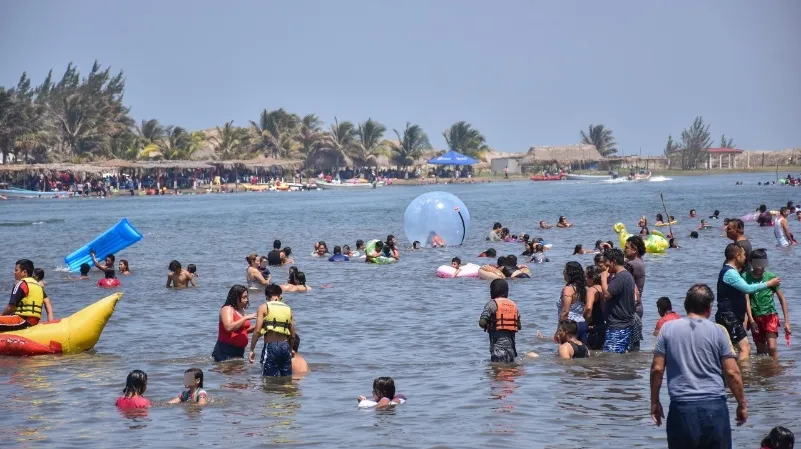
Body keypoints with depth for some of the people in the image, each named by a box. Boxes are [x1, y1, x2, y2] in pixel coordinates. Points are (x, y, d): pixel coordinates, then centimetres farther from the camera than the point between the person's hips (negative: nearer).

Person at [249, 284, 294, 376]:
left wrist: (252, 350, -3)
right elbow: (292, 333, 13)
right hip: (285, 346, 4)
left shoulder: (264, 308, 1)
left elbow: (257, 331, -7)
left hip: (270, 346, -4)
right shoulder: (288, 309, 12)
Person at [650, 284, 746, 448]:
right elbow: (732, 373, -1)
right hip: (715, 407, 0)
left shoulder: (668, 329, 3)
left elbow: (657, 369, 2)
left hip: (682, 408, 1)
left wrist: (655, 402, 13)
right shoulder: (717, 332, 1)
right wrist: (742, 404, 9)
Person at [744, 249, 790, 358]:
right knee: (760, 349, 10)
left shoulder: (771, 276, -4)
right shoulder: (745, 277, -3)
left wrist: (786, 321, -2)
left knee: (772, 347, -16)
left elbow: (782, 299, 1)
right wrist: (751, 320, -11)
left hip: (770, 315, -2)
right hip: (755, 317, 2)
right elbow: (746, 300, -4)